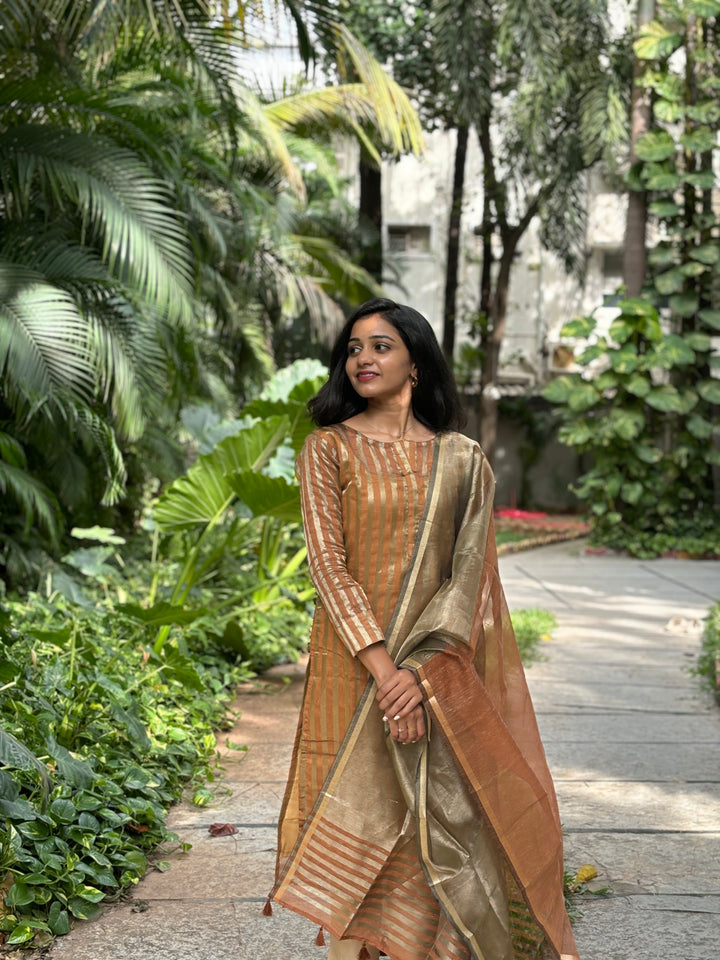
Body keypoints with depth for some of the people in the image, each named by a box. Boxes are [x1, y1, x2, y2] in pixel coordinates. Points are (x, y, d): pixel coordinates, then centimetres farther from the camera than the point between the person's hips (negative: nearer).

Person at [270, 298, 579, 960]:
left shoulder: (460, 460, 5)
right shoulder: (329, 449, 2)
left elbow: (470, 574, -2)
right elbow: (328, 563, -7)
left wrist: (421, 671, -15)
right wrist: (382, 668, -17)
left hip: (440, 673, 1)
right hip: (354, 666, -1)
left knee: (442, 815, 3)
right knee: (357, 814, 1)